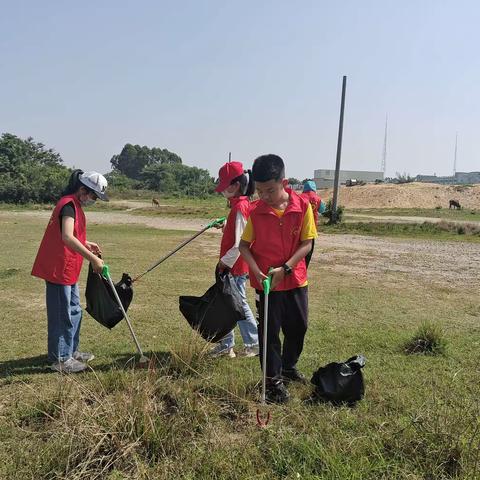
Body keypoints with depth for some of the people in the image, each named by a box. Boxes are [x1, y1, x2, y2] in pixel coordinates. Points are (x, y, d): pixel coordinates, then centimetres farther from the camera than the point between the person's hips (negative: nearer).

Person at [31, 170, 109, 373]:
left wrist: (86, 244, 11)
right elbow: (67, 238, -33)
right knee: (62, 314, 0)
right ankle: (60, 360, 11)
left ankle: (71, 351, 32)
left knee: (73, 311, 19)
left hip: (68, 270, 10)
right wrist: (93, 258, -32)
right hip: (58, 269, -10)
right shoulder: (69, 205, -19)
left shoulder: (73, 204, 13)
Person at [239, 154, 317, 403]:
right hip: (265, 282, -1)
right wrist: (256, 271, -19)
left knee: (298, 327, 16)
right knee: (269, 332, 5)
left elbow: (306, 243, -8)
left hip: (295, 280, 2)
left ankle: (288, 367, 42)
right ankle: (274, 381, 21)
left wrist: (285, 268, -19)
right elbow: (244, 245, -4)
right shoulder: (255, 212, -10)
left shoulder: (302, 206, -10)